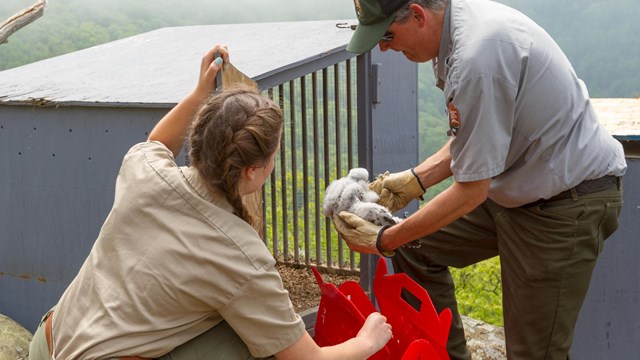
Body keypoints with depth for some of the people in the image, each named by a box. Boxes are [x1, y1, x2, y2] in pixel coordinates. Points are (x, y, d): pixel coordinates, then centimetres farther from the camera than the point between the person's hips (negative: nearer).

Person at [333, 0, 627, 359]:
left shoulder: (478, 55, -29)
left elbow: (471, 191, -22)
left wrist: (384, 241, -13)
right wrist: (414, 180, 6)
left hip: (568, 201, -10)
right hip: (516, 186, 10)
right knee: (415, 248, 11)